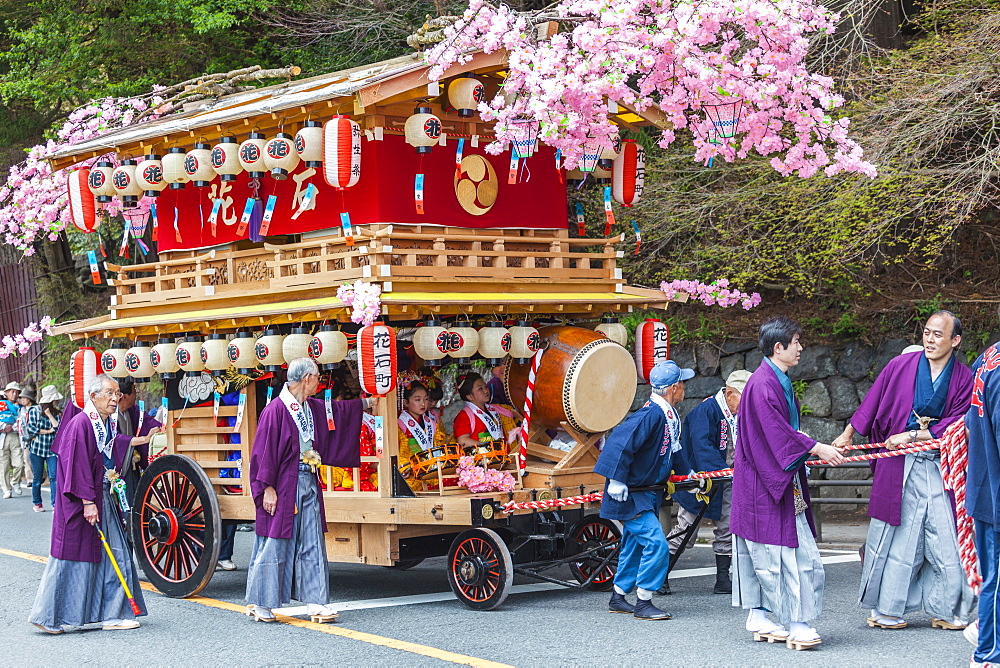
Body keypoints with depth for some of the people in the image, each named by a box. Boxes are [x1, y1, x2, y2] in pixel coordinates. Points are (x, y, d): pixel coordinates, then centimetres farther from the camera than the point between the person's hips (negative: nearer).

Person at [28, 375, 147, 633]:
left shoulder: (109, 425, 11)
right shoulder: (81, 424, -16)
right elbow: (78, 466, -20)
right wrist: (87, 502, -22)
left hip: (102, 498, 9)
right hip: (80, 502, -9)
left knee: (113, 556, 7)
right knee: (72, 556, -3)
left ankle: (113, 615, 12)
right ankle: (48, 617, 7)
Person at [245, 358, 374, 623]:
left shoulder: (314, 409, 11)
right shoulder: (275, 410, -13)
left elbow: (339, 410, 32)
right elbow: (264, 452, -14)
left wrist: (366, 402, 42)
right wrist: (267, 488, -17)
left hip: (308, 484, 8)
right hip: (283, 486, -8)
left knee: (312, 544, 7)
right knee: (274, 543, -2)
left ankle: (315, 601, 10)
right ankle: (259, 603, 8)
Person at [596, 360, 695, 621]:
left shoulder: (670, 416, 7)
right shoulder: (651, 414, -24)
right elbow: (620, 441, -30)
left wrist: (685, 475, 16)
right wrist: (617, 480, -29)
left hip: (646, 495, 10)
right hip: (630, 495, -10)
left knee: (635, 545, 17)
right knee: (656, 543, -14)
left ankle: (618, 598, 28)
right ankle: (643, 604, -7)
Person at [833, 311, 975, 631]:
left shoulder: (964, 379, 2)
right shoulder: (901, 366, 1)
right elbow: (871, 403, 11)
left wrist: (911, 436, -10)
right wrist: (847, 434, 16)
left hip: (940, 467, 1)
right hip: (898, 465, -1)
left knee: (945, 538, -1)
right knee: (896, 535, 1)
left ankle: (946, 609, 8)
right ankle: (885, 607, 9)